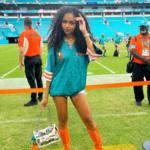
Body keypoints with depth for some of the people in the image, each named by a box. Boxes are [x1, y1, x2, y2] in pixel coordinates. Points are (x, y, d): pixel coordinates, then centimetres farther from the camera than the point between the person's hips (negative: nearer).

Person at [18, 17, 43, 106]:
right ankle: (40, 97, 27)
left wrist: (20, 61, -6)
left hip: (29, 59, -5)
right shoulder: (38, 34, 7)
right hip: (38, 58, 6)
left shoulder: (23, 34, -10)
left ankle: (34, 100, 7)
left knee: (31, 79, 0)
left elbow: (22, 50, -15)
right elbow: (41, 49, 10)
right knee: (39, 78, 15)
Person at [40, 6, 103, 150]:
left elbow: (94, 55, -24)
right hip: (58, 87, 0)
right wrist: (46, 95, 0)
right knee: (62, 120, 13)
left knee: (88, 120, 2)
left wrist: (84, 32, -22)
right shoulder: (56, 43, -6)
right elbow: (49, 71, -2)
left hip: (77, 86, 0)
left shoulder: (82, 42, -4)